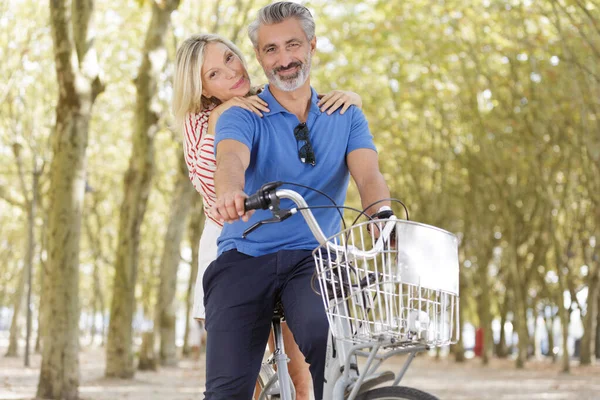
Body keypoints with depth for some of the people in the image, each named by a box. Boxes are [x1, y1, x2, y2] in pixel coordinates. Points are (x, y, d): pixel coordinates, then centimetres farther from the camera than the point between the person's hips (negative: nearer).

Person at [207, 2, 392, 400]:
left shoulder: (346, 117, 11)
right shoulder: (242, 117, 3)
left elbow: (368, 174, -6)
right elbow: (231, 158, -20)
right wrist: (229, 193, -46)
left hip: (313, 256, 1)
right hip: (246, 258, 0)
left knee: (326, 340, -32)